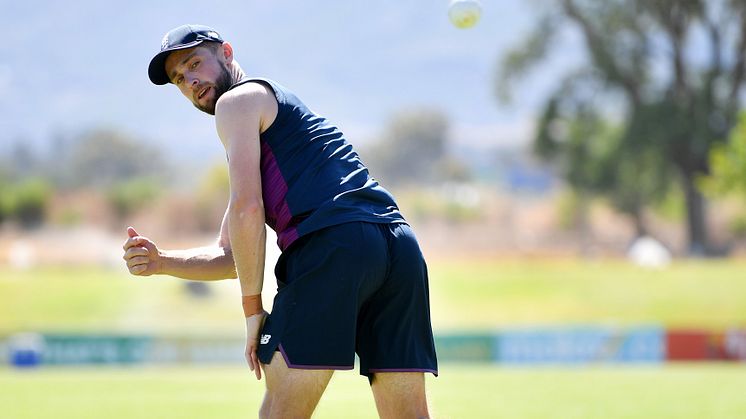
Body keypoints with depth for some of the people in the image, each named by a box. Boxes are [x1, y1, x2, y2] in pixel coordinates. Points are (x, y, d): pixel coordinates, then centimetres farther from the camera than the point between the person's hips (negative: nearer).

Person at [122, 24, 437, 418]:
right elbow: (231, 255, 34)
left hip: (334, 243, -9)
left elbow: (247, 210, -4)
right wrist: (162, 262, 19)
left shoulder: (238, 100, 11)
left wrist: (252, 308, -1)